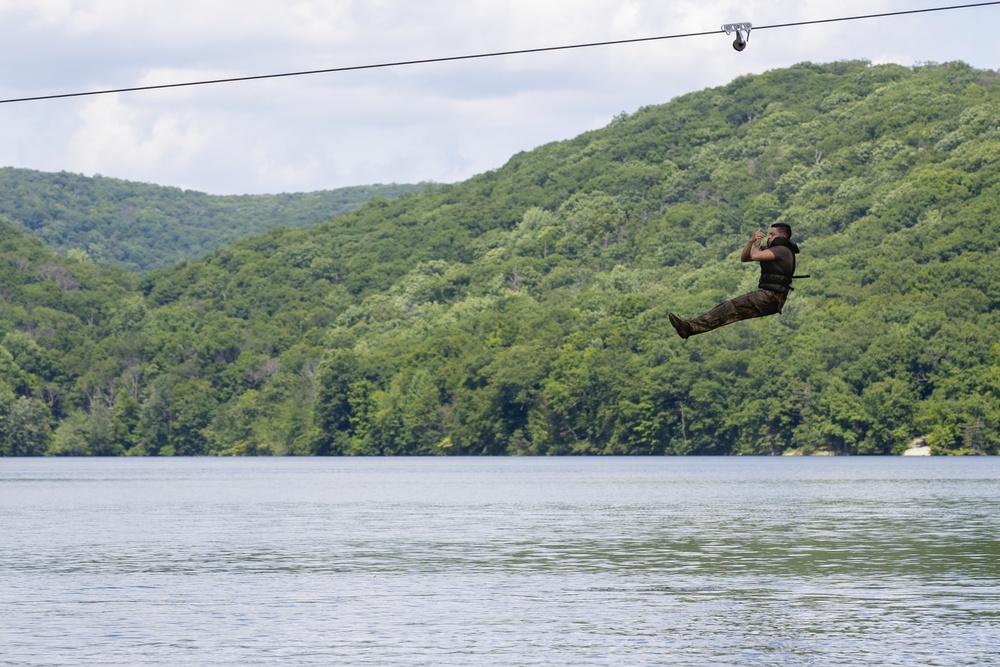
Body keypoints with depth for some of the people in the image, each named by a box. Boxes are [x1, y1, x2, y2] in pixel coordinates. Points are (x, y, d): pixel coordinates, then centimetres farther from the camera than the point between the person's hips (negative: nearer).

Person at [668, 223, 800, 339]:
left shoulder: (782, 249, -8)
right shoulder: (772, 249, 23)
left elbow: (755, 256, -21)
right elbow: (744, 258, 21)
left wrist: (757, 244, 2)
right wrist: (751, 241, 4)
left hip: (771, 297, -10)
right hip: (766, 293, 10)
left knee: (732, 307, -20)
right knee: (726, 306, -5)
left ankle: (691, 327, -30)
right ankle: (691, 325, -17)